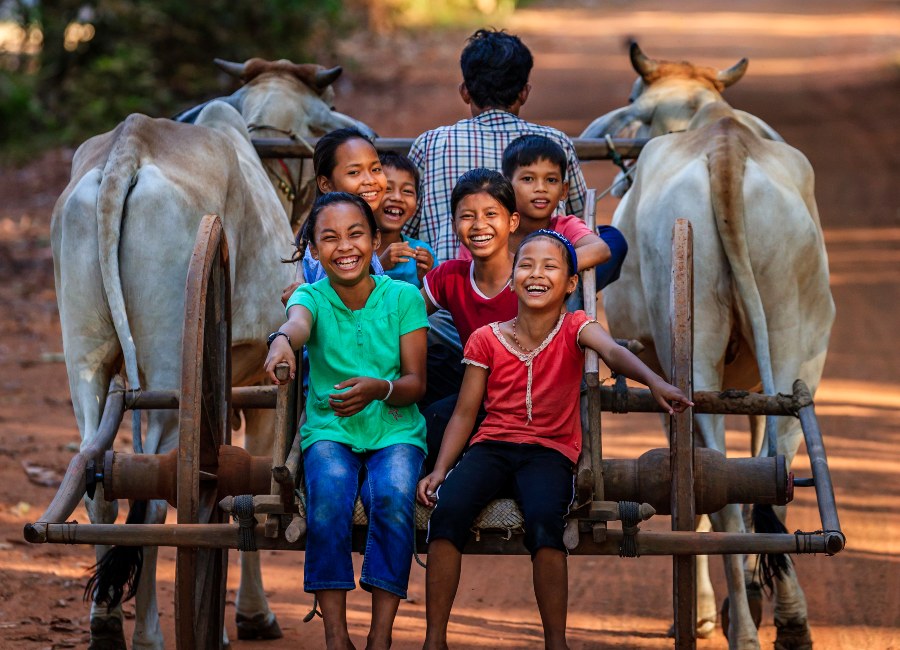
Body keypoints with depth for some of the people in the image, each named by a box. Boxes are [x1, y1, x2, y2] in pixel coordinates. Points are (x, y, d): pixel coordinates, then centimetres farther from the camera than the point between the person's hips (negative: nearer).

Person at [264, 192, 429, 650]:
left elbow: (415, 384, -2)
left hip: (395, 429, 0)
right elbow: (299, 320, -26)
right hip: (329, 429, 0)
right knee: (329, 492, -32)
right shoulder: (312, 296, 1)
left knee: (394, 495, -32)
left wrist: (378, 389, -25)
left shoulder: (403, 298, 1)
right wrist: (283, 339, -52)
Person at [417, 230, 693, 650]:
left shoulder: (574, 329, 1)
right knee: (447, 509, -28)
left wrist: (655, 383, -42)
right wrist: (440, 469, -5)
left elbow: (613, 352, -22)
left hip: (550, 450, -2)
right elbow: (464, 413, 8)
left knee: (544, 520, -34)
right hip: (492, 445, 2)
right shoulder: (487, 340, 6)